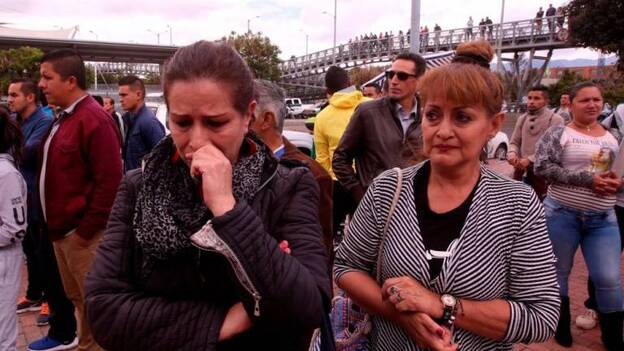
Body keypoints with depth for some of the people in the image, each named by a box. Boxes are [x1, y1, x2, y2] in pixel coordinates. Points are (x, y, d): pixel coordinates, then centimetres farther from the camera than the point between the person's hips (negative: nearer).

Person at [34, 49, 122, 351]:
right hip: (62, 228, 9)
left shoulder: (94, 119, -17)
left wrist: (86, 229, -18)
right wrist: (54, 223, 17)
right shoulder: (64, 118, 14)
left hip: (81, 232, -9)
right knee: (76, 298, 20)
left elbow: (110, 179, -22)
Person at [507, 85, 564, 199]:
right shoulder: (522, 119, 11)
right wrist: (512, 154, -9)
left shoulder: (555, 120, -7)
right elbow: (514, 142, 14)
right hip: (521, 170, 5)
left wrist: (530, 160, -21)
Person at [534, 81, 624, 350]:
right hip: (562, 214, -3)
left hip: (602, 219, 4)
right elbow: (542, 167, -17)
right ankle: (561, 325, 34)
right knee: (558, 271, 11)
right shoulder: (558, 133, -6)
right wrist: (588, 179, -20)